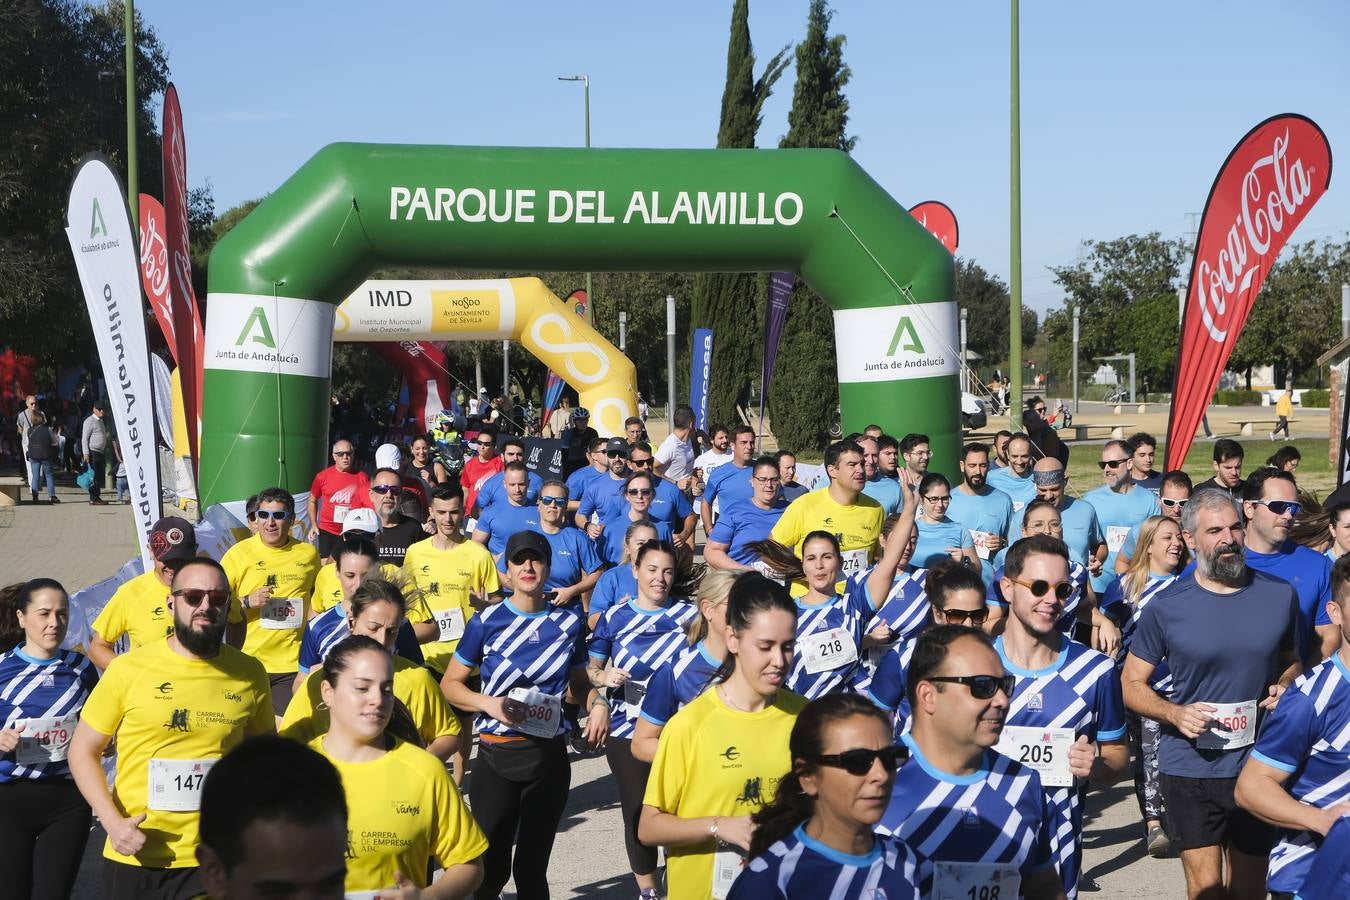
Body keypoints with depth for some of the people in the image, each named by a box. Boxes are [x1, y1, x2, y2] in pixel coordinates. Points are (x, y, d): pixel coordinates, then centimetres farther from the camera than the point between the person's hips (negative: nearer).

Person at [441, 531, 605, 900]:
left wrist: (597, 704, -7)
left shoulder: (569, 622, 2)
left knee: (533, 867, 12)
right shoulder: (486, 622, -5)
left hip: (550, 756, 2)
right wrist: (488, 703, -17)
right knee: (490, 867, -1)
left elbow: (579, 683, 15)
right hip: (497, 755, -2)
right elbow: (450, 684, 0)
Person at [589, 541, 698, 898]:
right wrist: (603, 677, -14)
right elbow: (590, 668, 6)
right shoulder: (614, 616, 2)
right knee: (637, 811, 8)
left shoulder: (690, 614, 0)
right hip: (627, 732, 1)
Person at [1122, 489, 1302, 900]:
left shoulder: (1279, 595, 1)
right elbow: (1130, 684, -1)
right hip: (1190, 769, -2)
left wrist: (1283, 688, -5)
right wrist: (1176, 713, -18)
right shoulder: (1166, 606, -7)